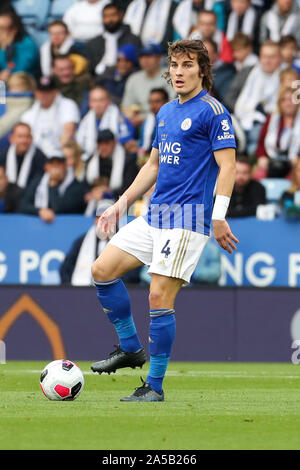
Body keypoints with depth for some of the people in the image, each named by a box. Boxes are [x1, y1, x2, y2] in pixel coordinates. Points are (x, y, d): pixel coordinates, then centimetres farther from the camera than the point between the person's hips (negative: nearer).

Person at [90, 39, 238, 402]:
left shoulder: (213, 112, -8)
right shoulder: (165, 112, 17)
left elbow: (227, 166, -12)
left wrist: (219, 218, -20)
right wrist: (122, 204, 21)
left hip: (187, 217, -9)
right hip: (155, 215, 9)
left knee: (159, 298, -11)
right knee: (102, 269, 4)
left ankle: (154, 386, -4)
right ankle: (130, 347, 16)